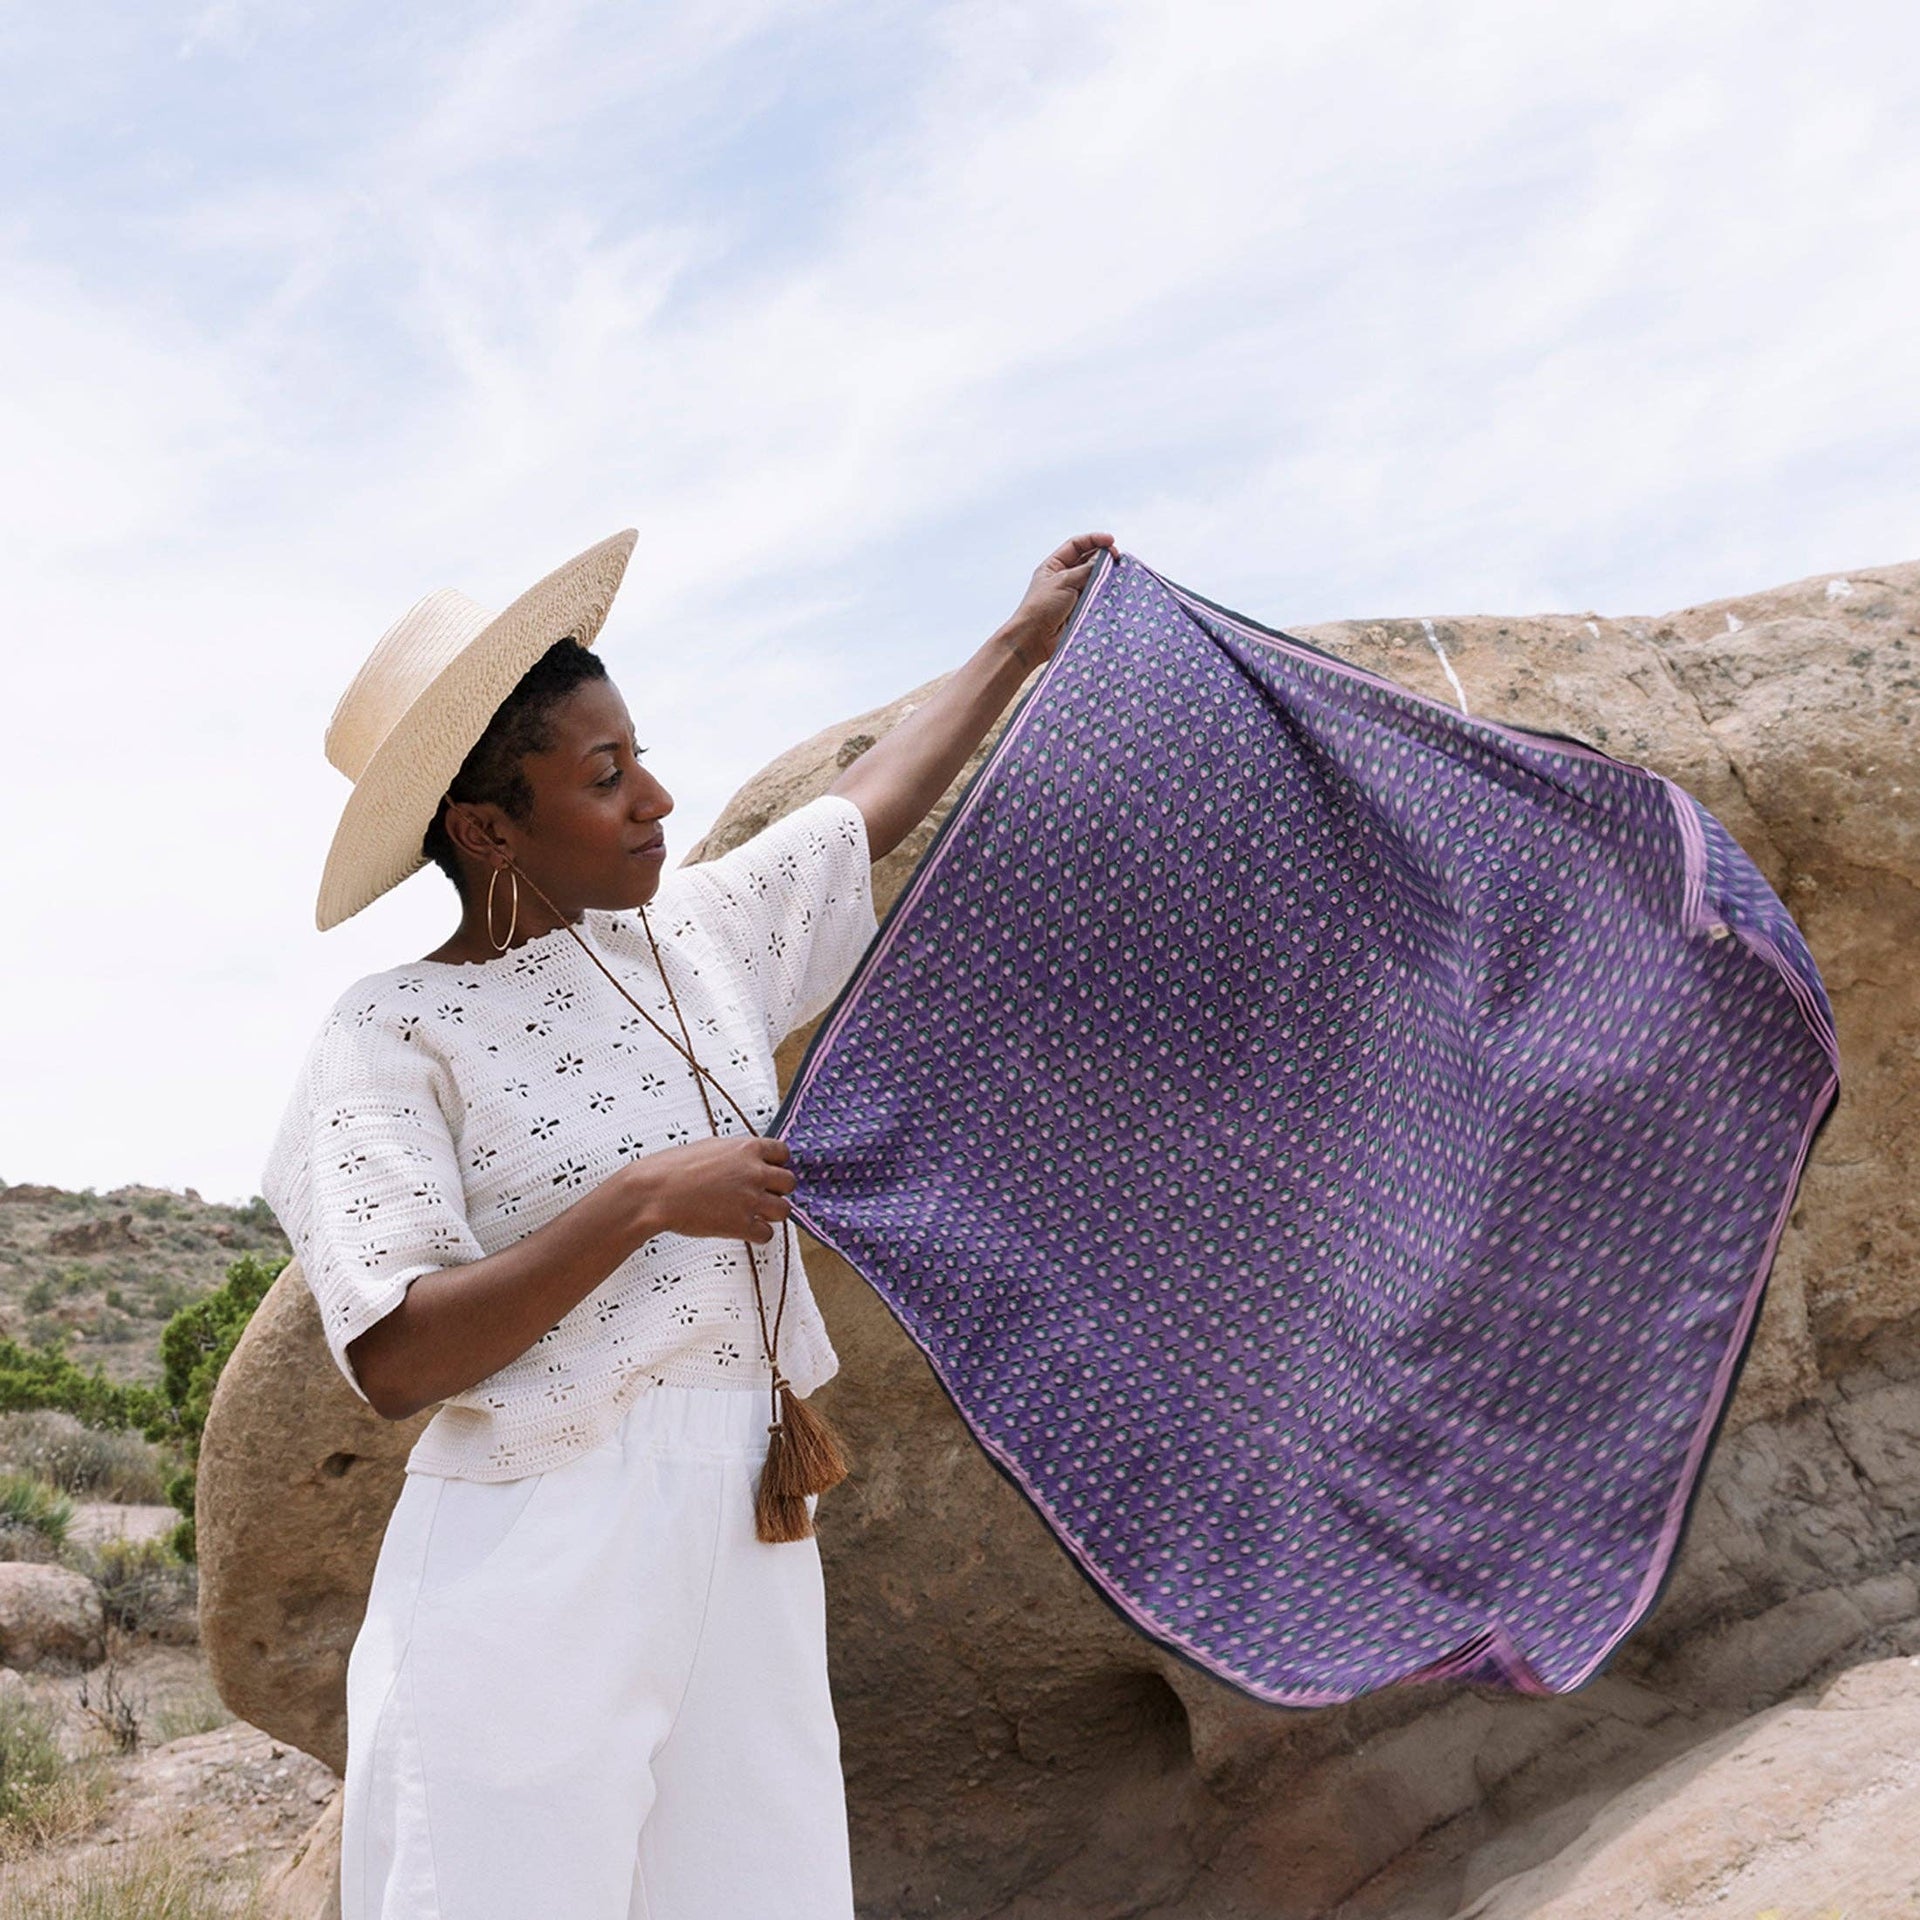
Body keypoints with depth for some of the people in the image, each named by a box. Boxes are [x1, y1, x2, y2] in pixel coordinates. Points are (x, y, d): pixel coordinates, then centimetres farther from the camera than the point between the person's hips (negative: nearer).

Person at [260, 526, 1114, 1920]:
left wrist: (1025, 638, 34)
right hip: (536, 1557, -5)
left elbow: (871, 806, 25)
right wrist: (642, 1201, -19)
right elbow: (393, 1361, -17)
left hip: (748, 1532, 6)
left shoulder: (697, 932, 9)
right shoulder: (394, 1041, -9)